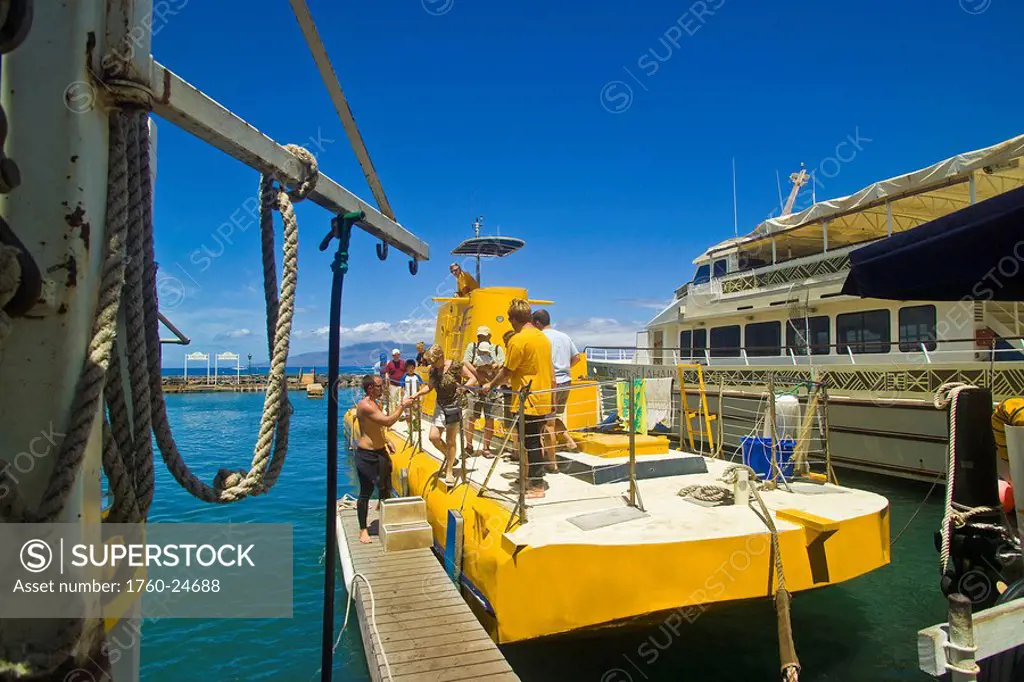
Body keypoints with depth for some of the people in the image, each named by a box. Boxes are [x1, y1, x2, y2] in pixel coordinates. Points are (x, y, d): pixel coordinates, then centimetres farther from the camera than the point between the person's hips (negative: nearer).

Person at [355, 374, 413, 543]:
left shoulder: (374, 403, 11)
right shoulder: (365, 405, -21)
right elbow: (387, 421, -27)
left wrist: (385, 440, 17)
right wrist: (402, 406, -18)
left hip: (380, 452, 10)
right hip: (367, 455, -10)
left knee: (385, 488, 17)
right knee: (366, 492, 0)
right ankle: (363, 529, 12)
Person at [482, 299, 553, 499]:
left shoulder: (518, 340, -16)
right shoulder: (543, 337, 9)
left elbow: (507, 371, -11)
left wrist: (491, 385, 5)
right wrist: (552, 395, 22)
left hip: (528, 402, -8)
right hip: (544, 400, 8)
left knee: (531, 444, 0)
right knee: (535, 441, 16)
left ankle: (536, 486, 7)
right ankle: (535, 480, 26)